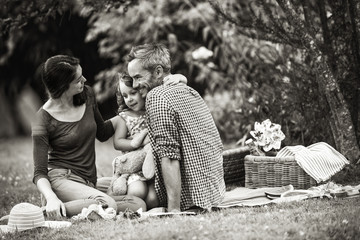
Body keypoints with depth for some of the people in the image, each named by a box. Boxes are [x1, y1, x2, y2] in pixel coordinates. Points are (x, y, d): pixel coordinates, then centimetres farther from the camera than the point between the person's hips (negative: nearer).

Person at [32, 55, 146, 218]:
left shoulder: (86, 95, 6)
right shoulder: (44, 119, -10)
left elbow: (102, 133, 25)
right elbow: (40, 172, -10)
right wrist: (51, 198, -30)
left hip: (89, 182, 7)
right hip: (62, 179, -7)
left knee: (139, 205, -19)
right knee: (107, 204, -35)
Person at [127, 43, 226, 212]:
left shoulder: (157, 96, -14)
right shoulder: (188, 90, 14)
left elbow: (169, 156, -23)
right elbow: (218, 147, 16)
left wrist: (174, 210, -25)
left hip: (191, 198, -9)